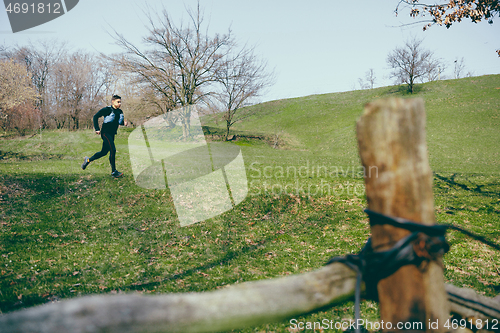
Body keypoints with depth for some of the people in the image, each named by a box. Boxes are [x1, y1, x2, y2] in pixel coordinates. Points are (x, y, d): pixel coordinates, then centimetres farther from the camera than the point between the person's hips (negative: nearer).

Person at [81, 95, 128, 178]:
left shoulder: (120, 112, 10)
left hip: (112, 134, 8)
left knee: (104, 152, 15)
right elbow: (95, 116, -8)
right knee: (113, 150, -17)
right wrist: (97, 129, -13)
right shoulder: (107, 109, -11)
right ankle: (114, 172, -11)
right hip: (105, 133, -8)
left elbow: (120, 121, 23)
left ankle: (88, 160, 37)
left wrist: (124, 123, -1)